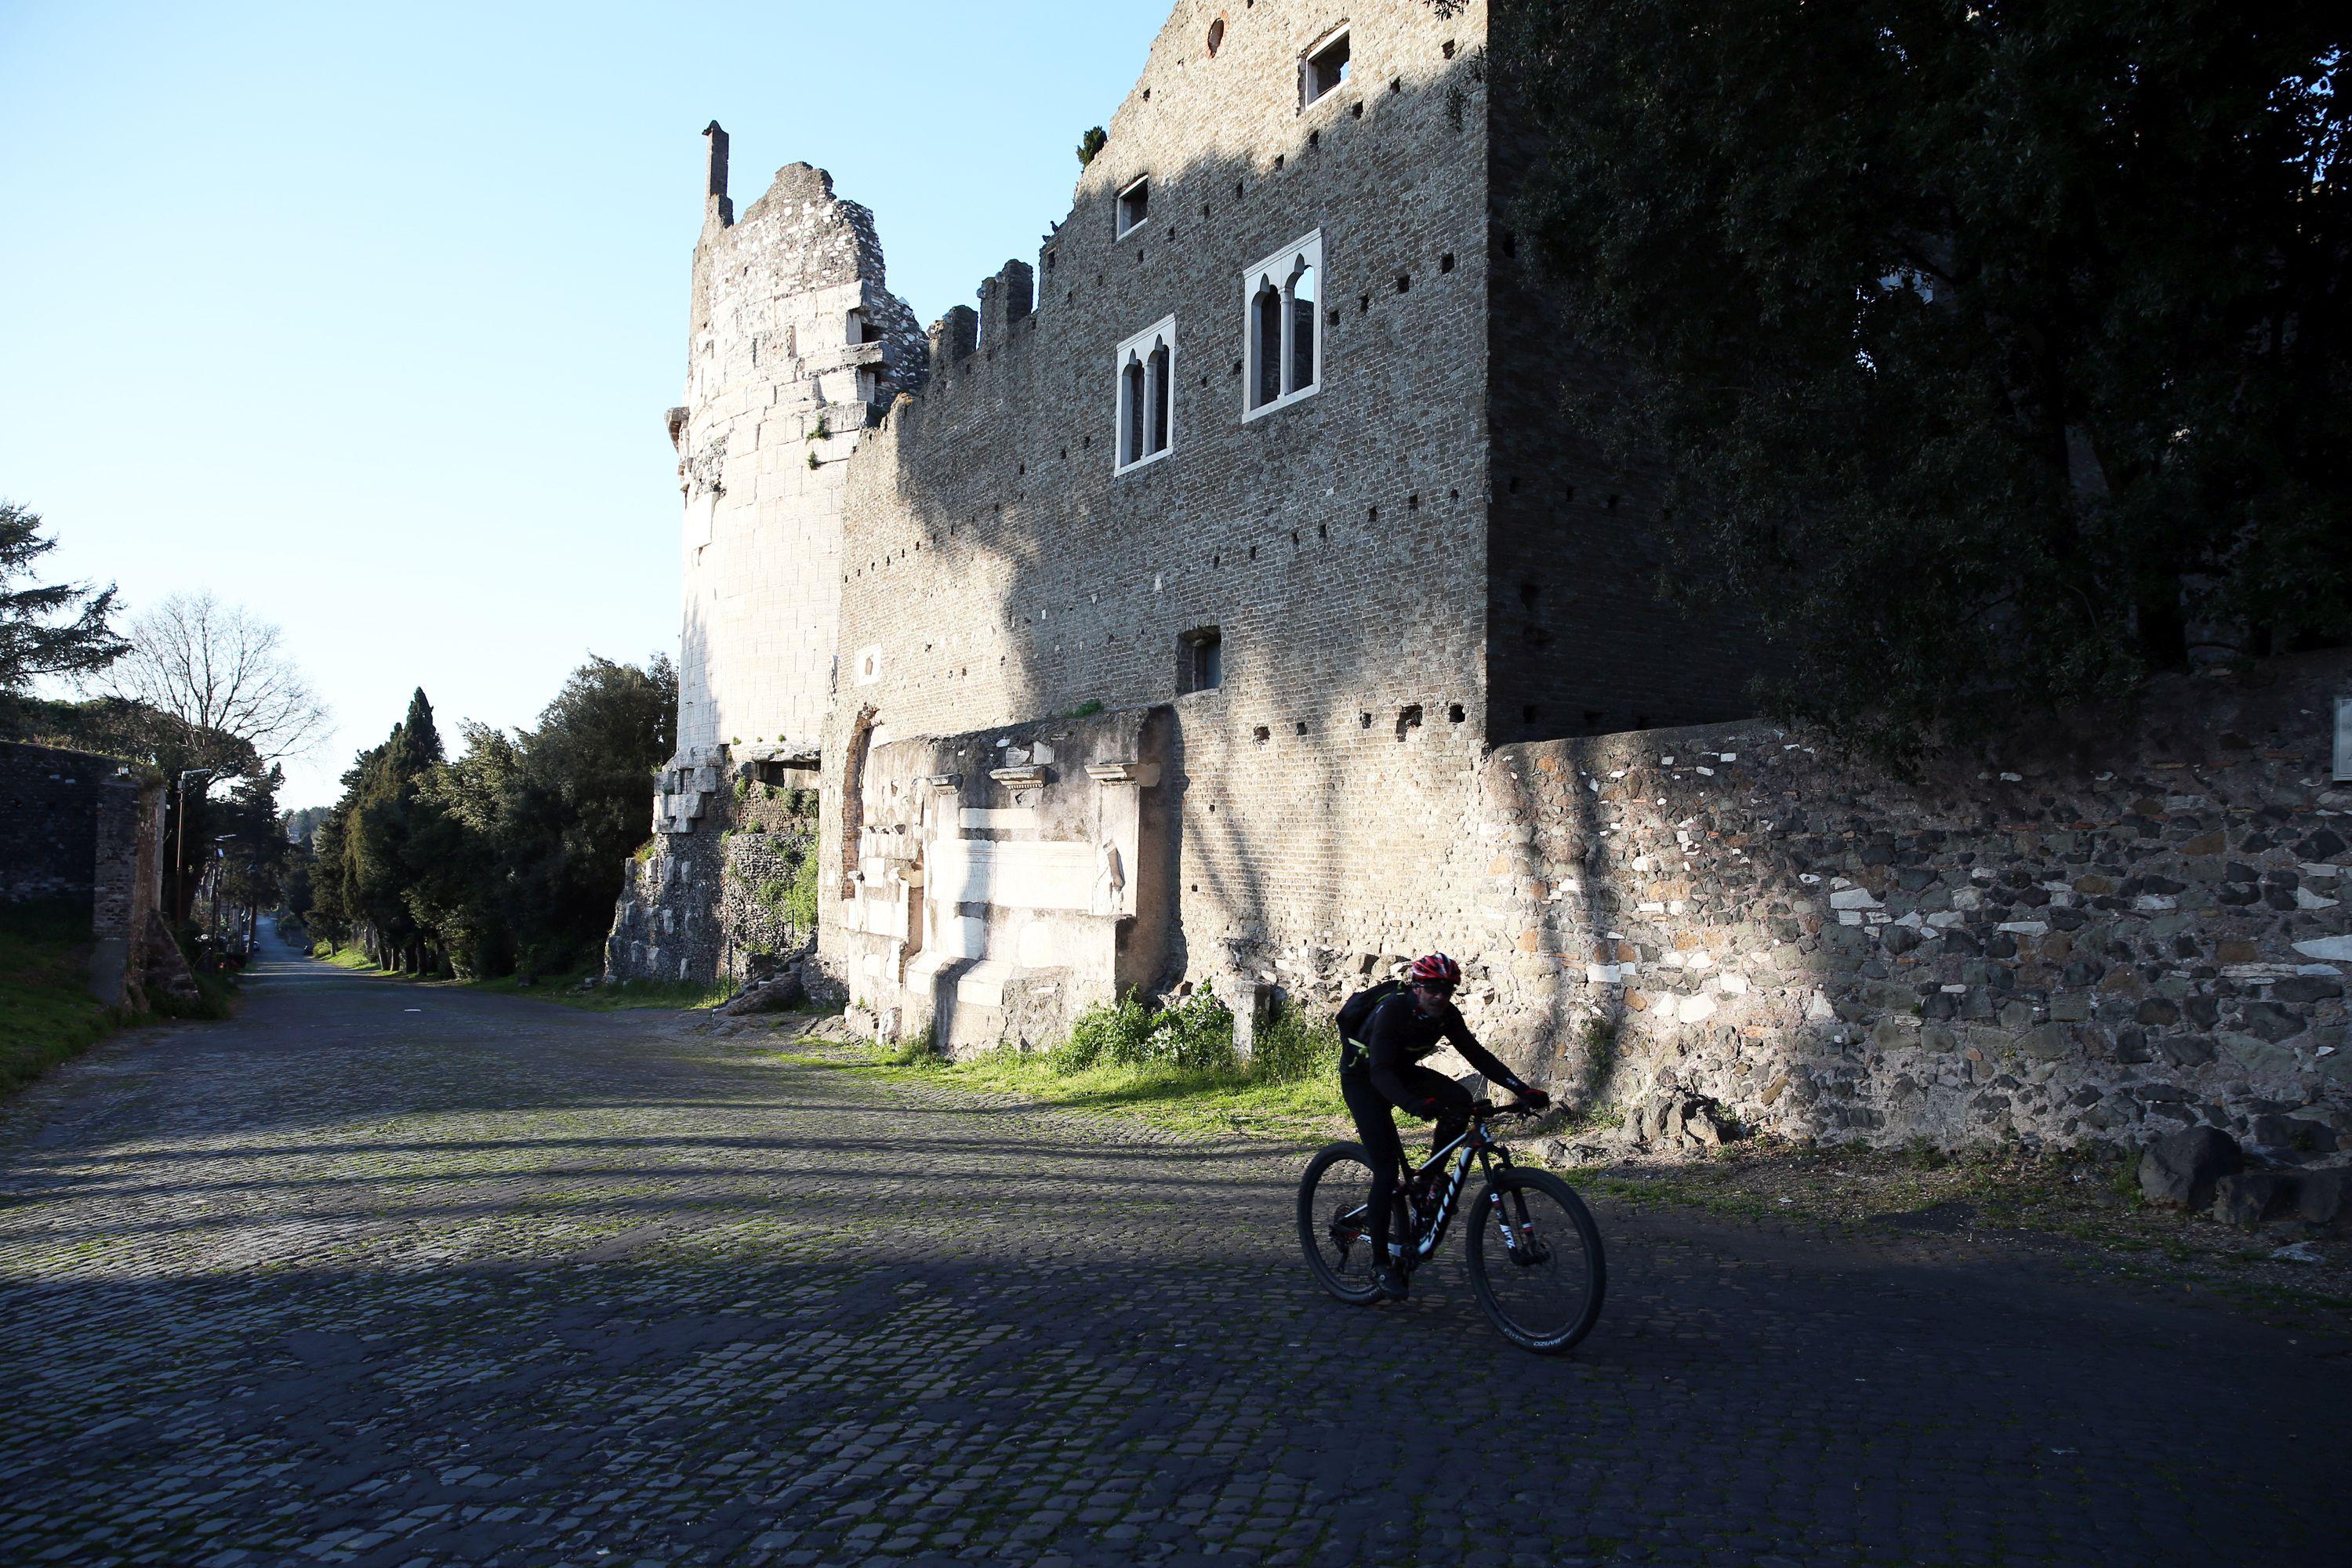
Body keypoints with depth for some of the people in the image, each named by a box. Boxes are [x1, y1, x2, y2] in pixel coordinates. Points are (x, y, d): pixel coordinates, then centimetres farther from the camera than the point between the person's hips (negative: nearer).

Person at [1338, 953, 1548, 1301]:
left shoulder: (1446, 1014, -14)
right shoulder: (1392, 1011, -32)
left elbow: (1477, 1054, -12)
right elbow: (1380, 1074, -39)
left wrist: (1523, 1089, -23)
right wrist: (1415, 1105, -56)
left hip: (1402, 1071, 6)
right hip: (1362, 1078, -6)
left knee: (1460, 1100, -22)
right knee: (1386, 1165, -16)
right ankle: (1381, 1263, -7)